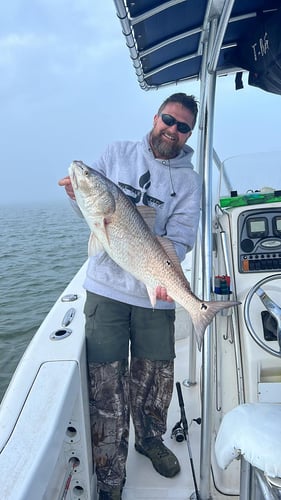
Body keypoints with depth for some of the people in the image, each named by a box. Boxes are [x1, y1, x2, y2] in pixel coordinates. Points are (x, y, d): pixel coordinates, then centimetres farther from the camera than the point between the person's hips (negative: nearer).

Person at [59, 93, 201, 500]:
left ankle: (150, 440, 42)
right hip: (106, 287, 0)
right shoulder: (117, 153, 8)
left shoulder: (188, 179, 6)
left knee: (156, 376, 12)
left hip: (155, 294, 1)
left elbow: (181, 236, -5)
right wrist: (80, 197, -10)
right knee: (107, 382, 0)